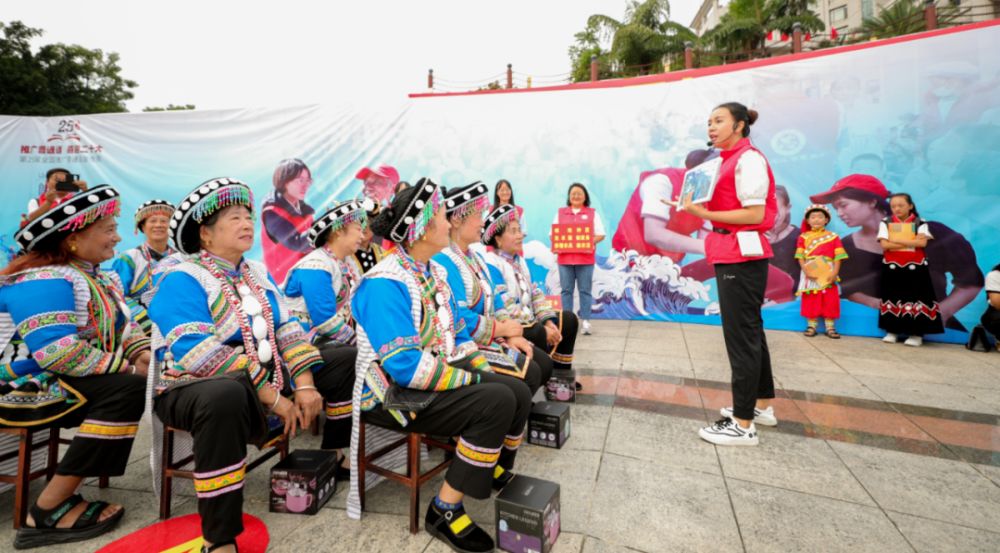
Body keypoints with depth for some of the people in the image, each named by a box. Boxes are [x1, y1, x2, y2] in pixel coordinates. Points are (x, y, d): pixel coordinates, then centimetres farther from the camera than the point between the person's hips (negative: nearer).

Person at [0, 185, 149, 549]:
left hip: (59, 383, 10)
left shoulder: (97, 276, 11)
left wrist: (141, 353, -8)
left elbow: (122, 326, 13)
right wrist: (128, 368, -24)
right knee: (127, 390, -27)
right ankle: (50, 509, -18)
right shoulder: (41, 281, -20)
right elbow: (58, 352, -30)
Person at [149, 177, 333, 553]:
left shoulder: (257, 273, 10)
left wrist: (304, 383, -15)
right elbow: (199, 354, -25)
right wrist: (270, 396, -27)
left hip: (266, 383, 7)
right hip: (193, 389, -7)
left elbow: (287, 328, 1)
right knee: (226, 395, -42)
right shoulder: (182, 279, -12)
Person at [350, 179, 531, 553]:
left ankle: (497, 474, 23)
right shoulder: (384, 284, -22)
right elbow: (405, 366, -28)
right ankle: (444, 511, -8)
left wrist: (484, 370, 1)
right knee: (496, 402, -24)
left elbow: (457, 335, 14)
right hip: (392, 392, -9)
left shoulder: (433, 272, 8)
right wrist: (471, 380, -21)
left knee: (517, 391, 0)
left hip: (438, 377, 9)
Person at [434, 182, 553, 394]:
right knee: (529, 372, -17)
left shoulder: (475, 257, 13)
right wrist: (502, 329, -13)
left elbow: (493, 302, 14)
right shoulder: (443, 261, -20)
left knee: (544, 363, 7)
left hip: (492, 337, 10)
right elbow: (458, 320, -26)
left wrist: (511, 335, -2)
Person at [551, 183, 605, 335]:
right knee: (566, 290, 4)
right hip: (564, 257, 1)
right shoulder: (560, 213, 13)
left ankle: (585, 321, 5)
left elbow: (601, 234, 4)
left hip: (585, 258, -1)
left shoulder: (592, 213, 8)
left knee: (585, 290, 0)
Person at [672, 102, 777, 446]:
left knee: (741, 335, -6)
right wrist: (701, 206, 3)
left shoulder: (749, 159, -11)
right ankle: (763, 405, 32)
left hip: (742, 255, -10)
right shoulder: (730, 160, 16)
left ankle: (743, 425, 3)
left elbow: (755, 214, -18)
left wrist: (703, 213, -19)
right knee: (750, 330, 17)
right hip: (732, 254, 10)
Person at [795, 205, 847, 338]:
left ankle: (830, 327, 12)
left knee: (830, 301, 4)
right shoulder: (803, 237, 4)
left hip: (828, 274, 1)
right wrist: (806, 271, -15)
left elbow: (838, 257, 0)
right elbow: (800, 257, -1)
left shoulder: (833, 237, 5)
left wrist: (835, 273, -12)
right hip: (810, 274, 0)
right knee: (811, 301, 4)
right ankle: (811, 326, 12)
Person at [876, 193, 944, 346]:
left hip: (915, 267, -1)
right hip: (892, 267, 1)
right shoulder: (885, 223, 3)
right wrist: (912, 242, -10)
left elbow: (922, 243, -12)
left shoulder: (920, 223, 3)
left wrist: (897, 240, -14)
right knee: (893, 298, 5)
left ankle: (917, 334, 6)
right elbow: (885, 245, -9)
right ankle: (892, 331, 13)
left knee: (916, 298, -2)